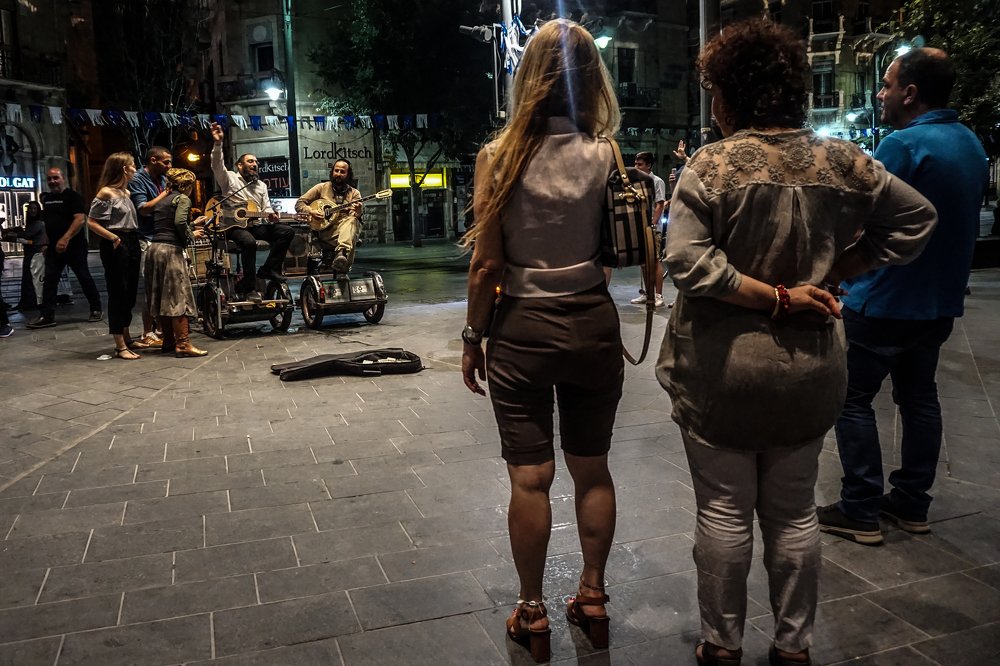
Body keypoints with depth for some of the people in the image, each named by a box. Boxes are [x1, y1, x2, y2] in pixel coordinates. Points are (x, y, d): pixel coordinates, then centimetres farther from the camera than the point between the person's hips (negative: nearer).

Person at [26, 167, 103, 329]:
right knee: (49, 280, 1)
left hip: (74, 246, -7)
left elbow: (80, 219, -18)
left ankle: (96, 310, 11)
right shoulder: (46, 198, 15)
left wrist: (65, 239, -25)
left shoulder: (72, 196, -7)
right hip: (53, 247, 7)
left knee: (84, 278, 0)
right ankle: (46, 316, 2)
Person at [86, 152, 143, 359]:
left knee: (130, 293, 13)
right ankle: (120, 346, -2)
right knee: (118, 293, -5)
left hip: (132, 245, 8)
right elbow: (91, 223, -12)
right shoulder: (106, 192, -8)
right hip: (116, 247, -8)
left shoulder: (127, 192, 16)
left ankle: (126, 338, 25)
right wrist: (113, 238, -18)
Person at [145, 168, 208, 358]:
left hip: (153, 249, 8)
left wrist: (192, 225, 30)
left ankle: (168, 341, 19)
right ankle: (183, 344, -9)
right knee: (179, 297, -7)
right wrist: (190, 236, -2)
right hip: (171, 250, -8)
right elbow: (180, 222, -19)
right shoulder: (183, 199, -2)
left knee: (162, 298, 12)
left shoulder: (161, 200, 21)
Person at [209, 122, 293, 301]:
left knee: (287, 231, -15)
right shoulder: (230, 178, 5)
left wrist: (270, 215, -11)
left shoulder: (262, 185, 21)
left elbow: (266, 207, 15)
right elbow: (217, 165, -14)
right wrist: (218, 144, -30)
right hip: (233, 224, -6)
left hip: (255, 224, 6)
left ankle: (269, 269, -10)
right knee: (249, 241, -38)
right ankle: (249, 286, -26)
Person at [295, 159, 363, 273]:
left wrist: (357, 213, -24)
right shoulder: (322, 188, 13)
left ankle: (342, 253, -59)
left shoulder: (354, 193, 14)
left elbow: (354, 217, 0)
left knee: (352, 221, -36)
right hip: (326, 231, 0)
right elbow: (299, 204, 12)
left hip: (346, 229, 0)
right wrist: (311, 212, -8)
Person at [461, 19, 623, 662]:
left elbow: (487, 265, -9)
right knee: (593, 469, 16)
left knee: (531, 477, 8)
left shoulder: (501, 155, -8)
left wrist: (473, 337, 2)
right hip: (594, 325, 2)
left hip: (522, 329, -2)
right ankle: (593, 598, 31)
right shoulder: (607, 154, -3)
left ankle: (532, 614, 23)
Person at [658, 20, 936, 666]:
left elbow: (689, 262, -21)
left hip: (723, 370, -3)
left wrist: (776, 296, -14)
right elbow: (916, 218, 8)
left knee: (724, 511, 10)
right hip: (810, 368, 4)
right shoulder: (842, 161, 0)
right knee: (794, 512, 17)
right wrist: (830, 273, 3)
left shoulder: (712, 165, -12)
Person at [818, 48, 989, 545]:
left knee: (853, 400, 1)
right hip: (940, 300, 9)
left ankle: (860, 512, 5)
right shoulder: (971, 144, 9)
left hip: (884, 300, -9)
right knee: (919, 397, 16)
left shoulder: (904, 144, -19)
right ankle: (911, 504, 24)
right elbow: (959, 219, 16)